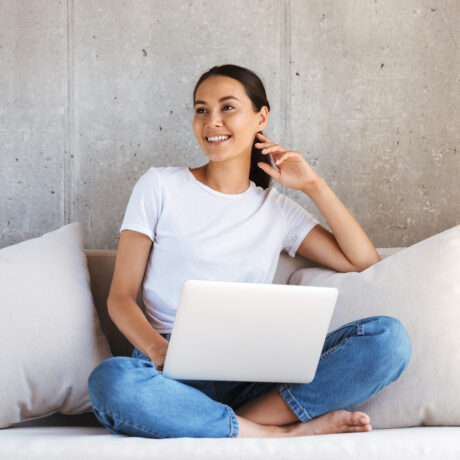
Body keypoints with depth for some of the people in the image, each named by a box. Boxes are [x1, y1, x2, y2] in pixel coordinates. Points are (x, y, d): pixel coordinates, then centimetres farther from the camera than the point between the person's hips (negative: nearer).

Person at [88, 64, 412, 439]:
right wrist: (159, 351, -17)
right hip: (175, 372, -2)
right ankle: (282, 432, -25)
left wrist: (315, 186, 10)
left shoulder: (277, 208, 18)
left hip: (252, 376, 3)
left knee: (389, 337, -19)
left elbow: (365, 264, 14)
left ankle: (247, 423, -25)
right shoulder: (160, 186, 10)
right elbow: (121, 297, 3)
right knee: (111, 381, -39)